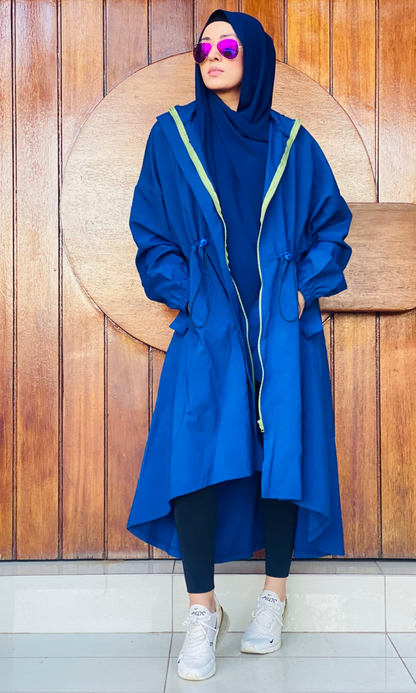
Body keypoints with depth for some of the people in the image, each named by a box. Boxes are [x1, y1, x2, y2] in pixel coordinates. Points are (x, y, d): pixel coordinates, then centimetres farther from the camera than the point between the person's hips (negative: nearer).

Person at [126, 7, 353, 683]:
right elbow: (150, 228, 7)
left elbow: (331, 222, 11)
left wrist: (305, 289, -2)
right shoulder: (172, 135, 8)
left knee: (282, 450, 1)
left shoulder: (293, 143, 9)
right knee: (196, 451, -12)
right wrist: (181, 294, -5)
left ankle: (274, 596, 18)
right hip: (207, 324, 0)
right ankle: (203, 611, 0)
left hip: (283, 327, 1)